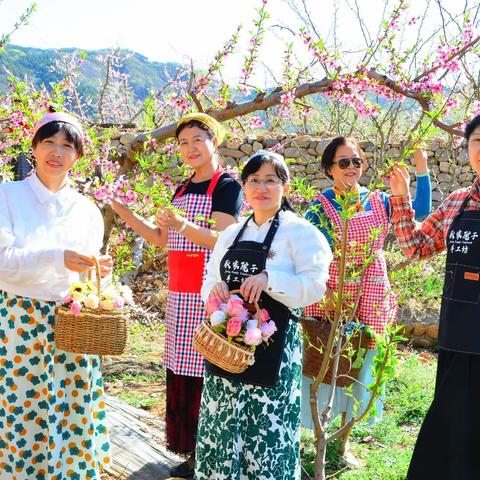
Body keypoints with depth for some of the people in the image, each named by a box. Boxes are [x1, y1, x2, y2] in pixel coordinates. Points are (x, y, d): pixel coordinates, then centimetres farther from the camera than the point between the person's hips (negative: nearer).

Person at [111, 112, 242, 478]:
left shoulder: (227, 186, -5)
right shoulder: (183, 189, 18)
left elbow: (221, 241, -15)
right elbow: (161, 239, 18)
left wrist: (183, 225, -29)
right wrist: (123, 212, 11)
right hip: (180, 294, 7)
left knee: (206, 372, -7)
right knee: (180, 372, 8)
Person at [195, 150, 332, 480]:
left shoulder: (300, 231, -4)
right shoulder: (231, 235, 14)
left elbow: (315, 286, -13)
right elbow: (208, 283, 18)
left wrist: (268, 279, -24)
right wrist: (215, 288, -6)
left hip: (272, 344, -5)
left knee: (267, 430, -2)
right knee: (224, 430, 12)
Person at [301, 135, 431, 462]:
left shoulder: (379, 201, 6)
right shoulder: (319, 206, -4)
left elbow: (421, 213, -4)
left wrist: (422, 169, -9)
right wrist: (323, 293, -19)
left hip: (371, 298, 4)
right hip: (330, 295, -3)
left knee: (358, 367, 11)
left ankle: (344, 440, 28)